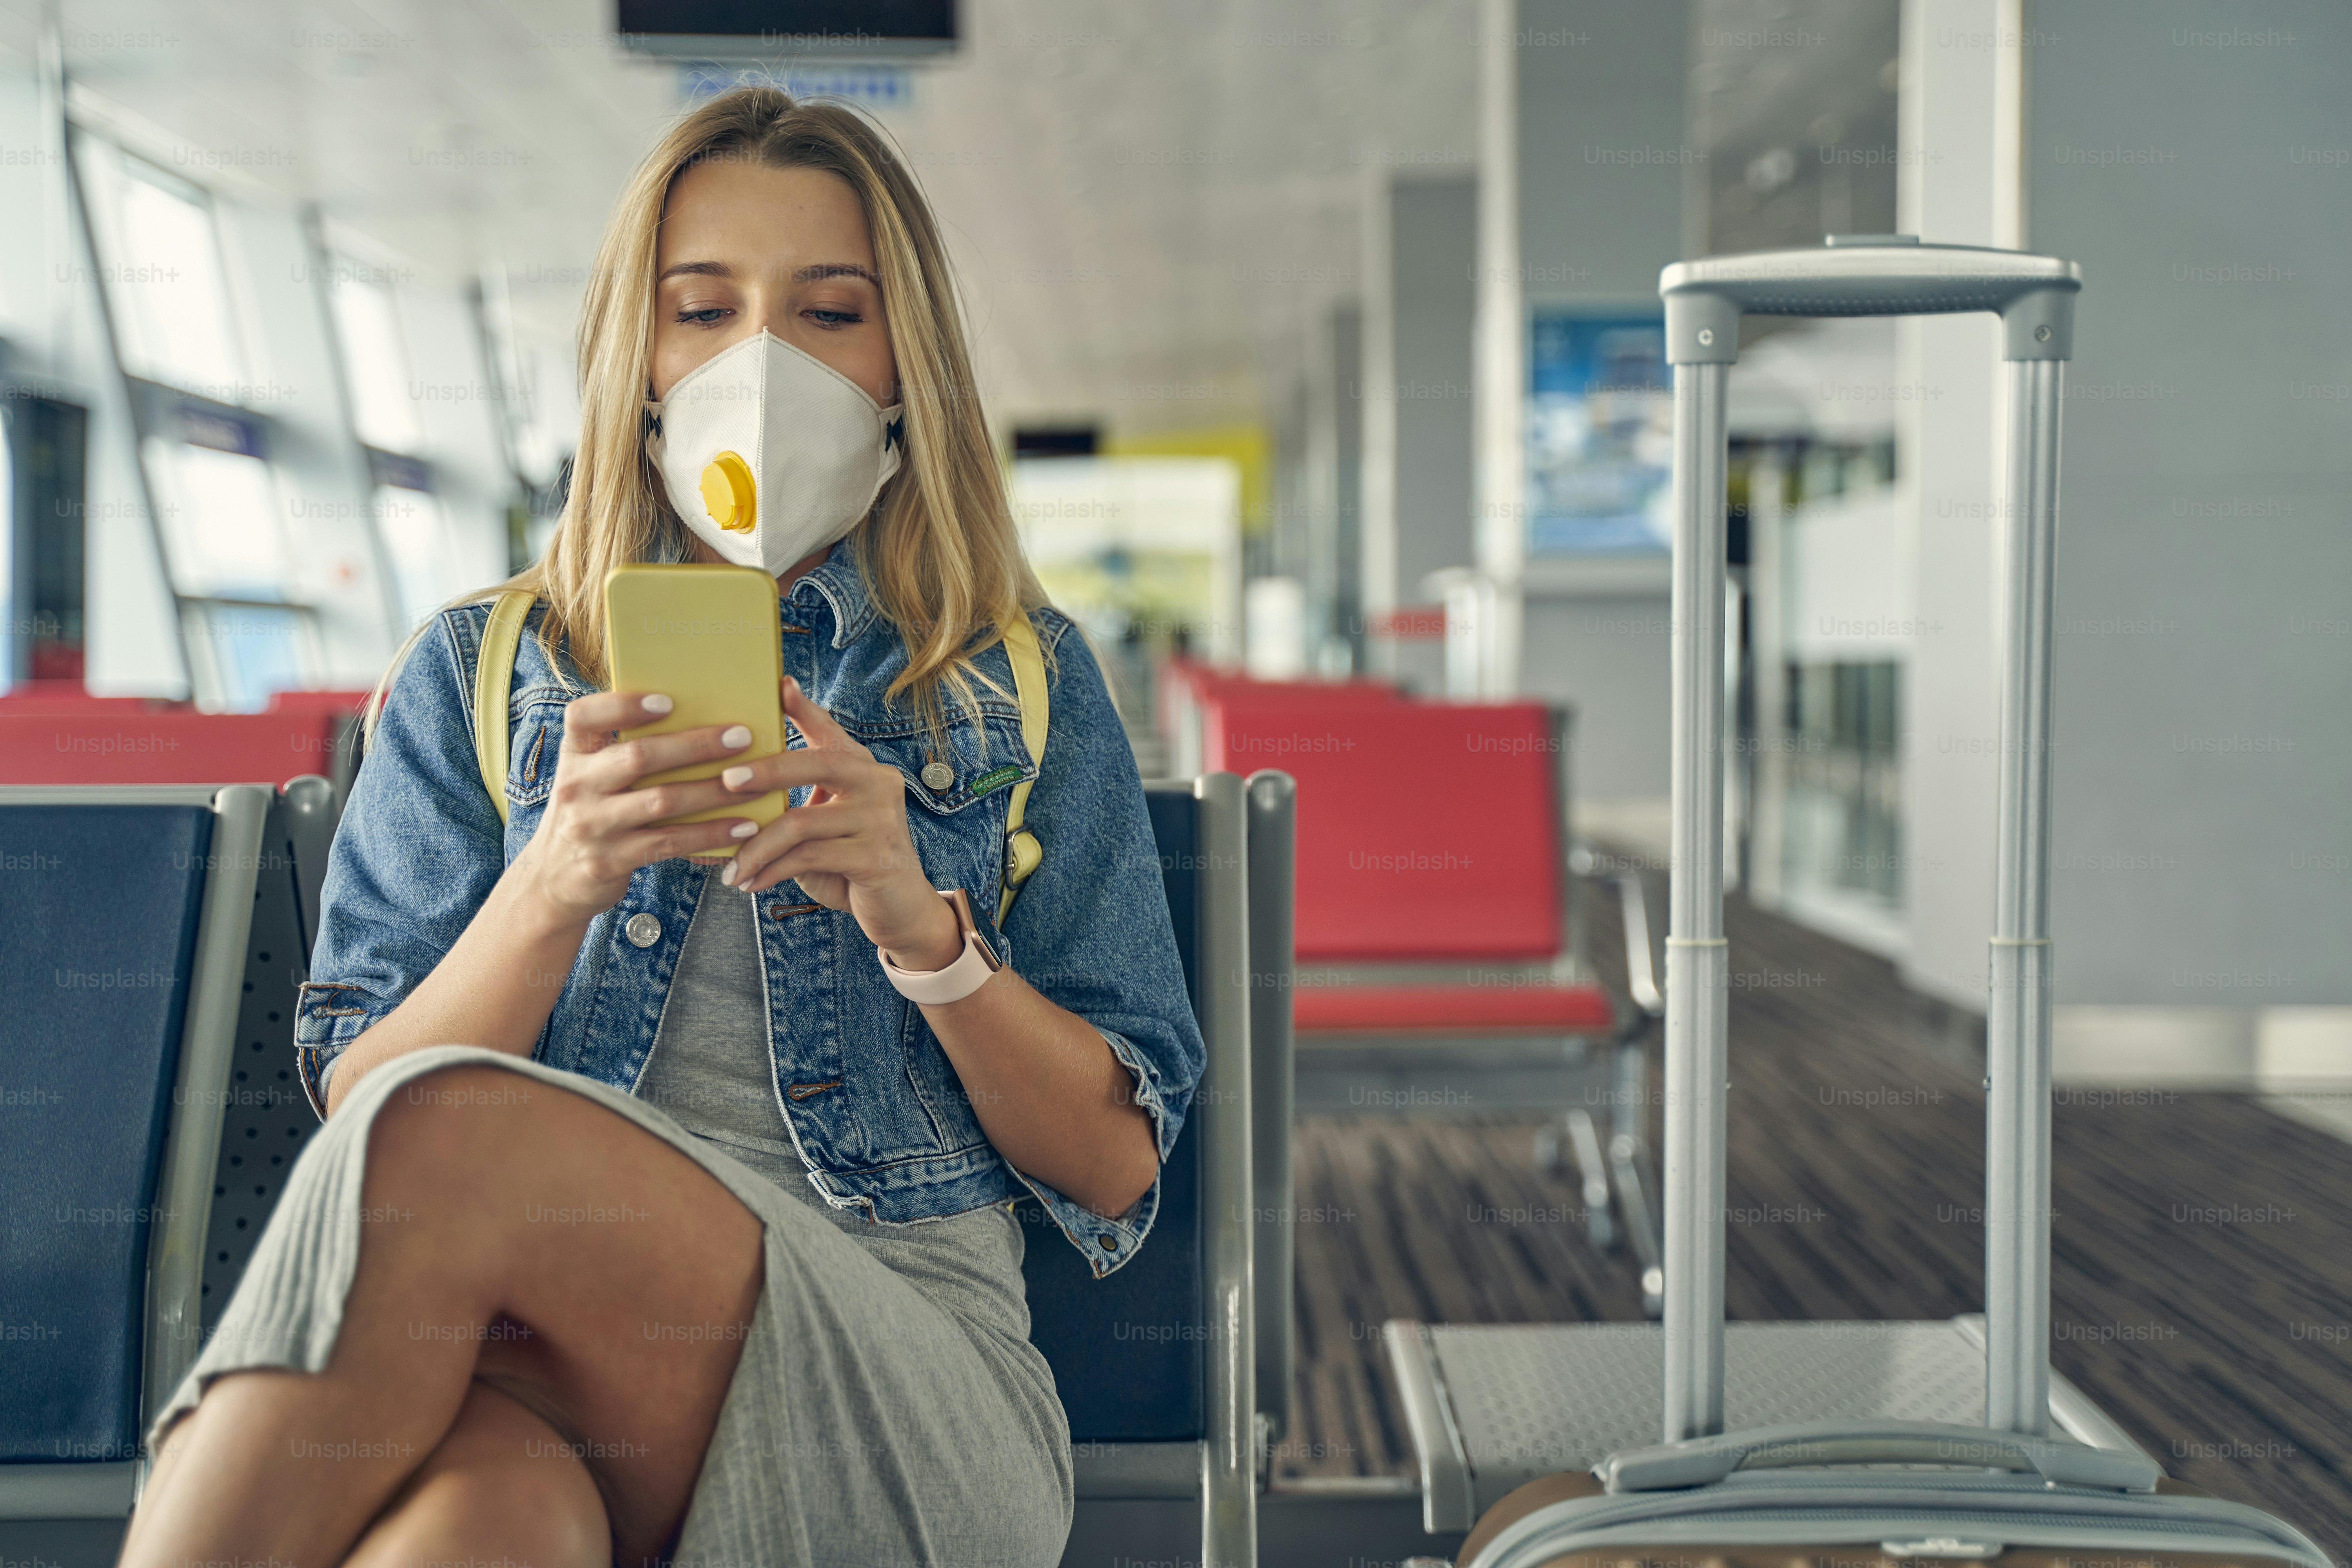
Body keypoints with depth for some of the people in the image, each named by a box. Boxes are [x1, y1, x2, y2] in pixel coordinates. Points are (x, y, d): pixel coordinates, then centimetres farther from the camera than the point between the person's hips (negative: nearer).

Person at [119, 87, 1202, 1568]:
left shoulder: (1027, 684, 15)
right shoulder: (480, 671, 17)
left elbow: (1117, 1166, 9)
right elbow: (354, 1109, 6)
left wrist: (924, 925, -9)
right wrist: (554, 892, -12)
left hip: (903, 1372, 0)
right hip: (525, 1361, 1)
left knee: (446, 1138, -32)